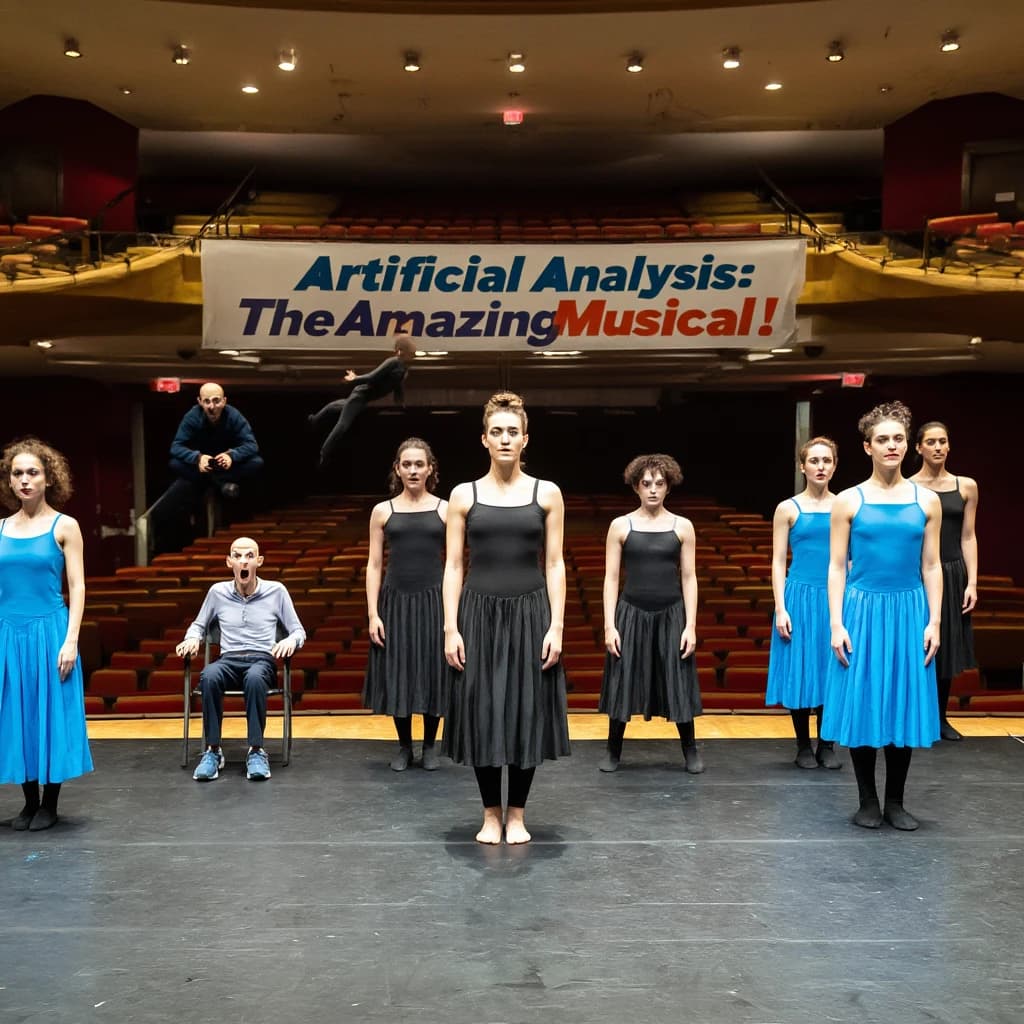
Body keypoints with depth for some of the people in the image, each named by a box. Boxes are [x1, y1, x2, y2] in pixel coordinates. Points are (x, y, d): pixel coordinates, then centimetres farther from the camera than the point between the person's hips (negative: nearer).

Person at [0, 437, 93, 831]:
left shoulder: (64, 527, -2)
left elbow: (77, 587, -4)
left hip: (49, 632, -3)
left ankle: (50, 805, 15)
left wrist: (71, 640, -12)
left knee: (50, 714, 3)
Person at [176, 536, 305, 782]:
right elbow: (199, 625, 25)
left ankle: (256, 751, -32)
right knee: (209, 675, -37)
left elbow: (298, 631, 10)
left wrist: (291, 641, -14)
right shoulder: (217, 592, 10)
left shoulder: (276, 591, 6)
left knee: (254, 678, -40)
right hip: (229, 660, 2)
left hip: (262, 660, -1)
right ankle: (213, 750, -27)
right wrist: (192, 639, 1)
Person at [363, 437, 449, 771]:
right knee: (396, 676, 5)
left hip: (433, 601, -1)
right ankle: (404, 747, 22)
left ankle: (430, 746, 22)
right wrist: (373, 614, -5)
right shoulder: (382, 511, 3)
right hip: (395, 601, 1)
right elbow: (374, 565, 3)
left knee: (433, 674, 5)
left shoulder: (445, 510, 2)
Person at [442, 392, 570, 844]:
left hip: (530, 614, 0)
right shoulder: (464, 495, 3)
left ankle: (516, 815, 19)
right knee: (481, 713, 3)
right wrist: (450, 628, -6)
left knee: (527, 712, 4)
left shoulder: (547, 494, 3)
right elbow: (453, 566, 1)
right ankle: (491, 814, 19)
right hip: (479, 614, 0)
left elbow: (554, 564, 2)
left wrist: (556, 626, -6)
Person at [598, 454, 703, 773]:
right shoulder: (620, 526, 0)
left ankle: (691, 751, 21)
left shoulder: (682, 527, 2)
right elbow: (611, 578, -1)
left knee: (678, 684, 5)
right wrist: (609, 625, -7)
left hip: (671, 615, 0)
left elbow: (689, 578, 2)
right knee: (622, 683, 5)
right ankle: (613, 751, 20)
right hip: (631, 614, 0)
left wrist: (691, 626, -5)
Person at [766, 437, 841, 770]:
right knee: (801, 672, 3)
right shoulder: (788, 509, 1)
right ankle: (804, 746, 15)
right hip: (800, 597, -1)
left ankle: (827, 745, 18)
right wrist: (780, 609, -7)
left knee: (831, 671, 5)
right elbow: (778, 562, 0)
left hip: (836, 599, 2)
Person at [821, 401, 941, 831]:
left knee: (905, 704, 6)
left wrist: (934, 622, -1)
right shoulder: (848, 501, -1)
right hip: (863, 611, -2)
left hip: (909, 611, 2)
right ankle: (868, 801, 16)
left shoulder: (927, 501, 4)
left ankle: (895, 801, 19)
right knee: (863, 705, 3)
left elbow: (931, 566, 5)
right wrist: (837, 624, -8)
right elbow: (837, 567, -1)